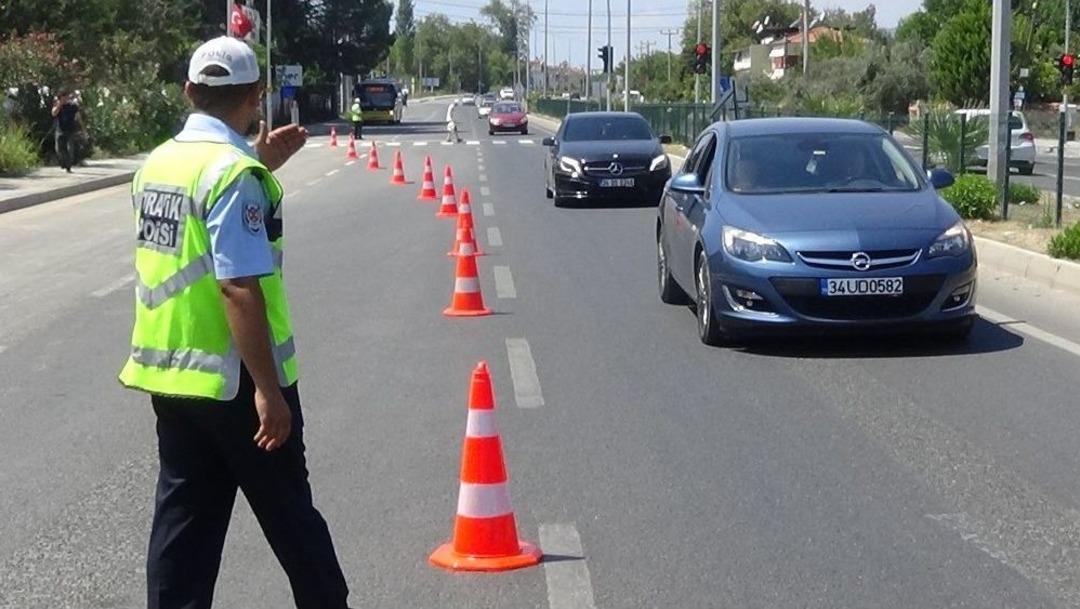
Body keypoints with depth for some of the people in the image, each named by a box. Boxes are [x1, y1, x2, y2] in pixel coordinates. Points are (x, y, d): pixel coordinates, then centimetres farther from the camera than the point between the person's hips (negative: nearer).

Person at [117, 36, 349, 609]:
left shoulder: (157, 164, 7)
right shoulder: (233, 171, -18)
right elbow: (239, 288, -24)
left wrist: (260, 166, 21)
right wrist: (268, 389, -23)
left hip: (168, 373, 7)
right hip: (233, 379, -7)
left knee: (183, 517, 12)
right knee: (289, 514, 8)